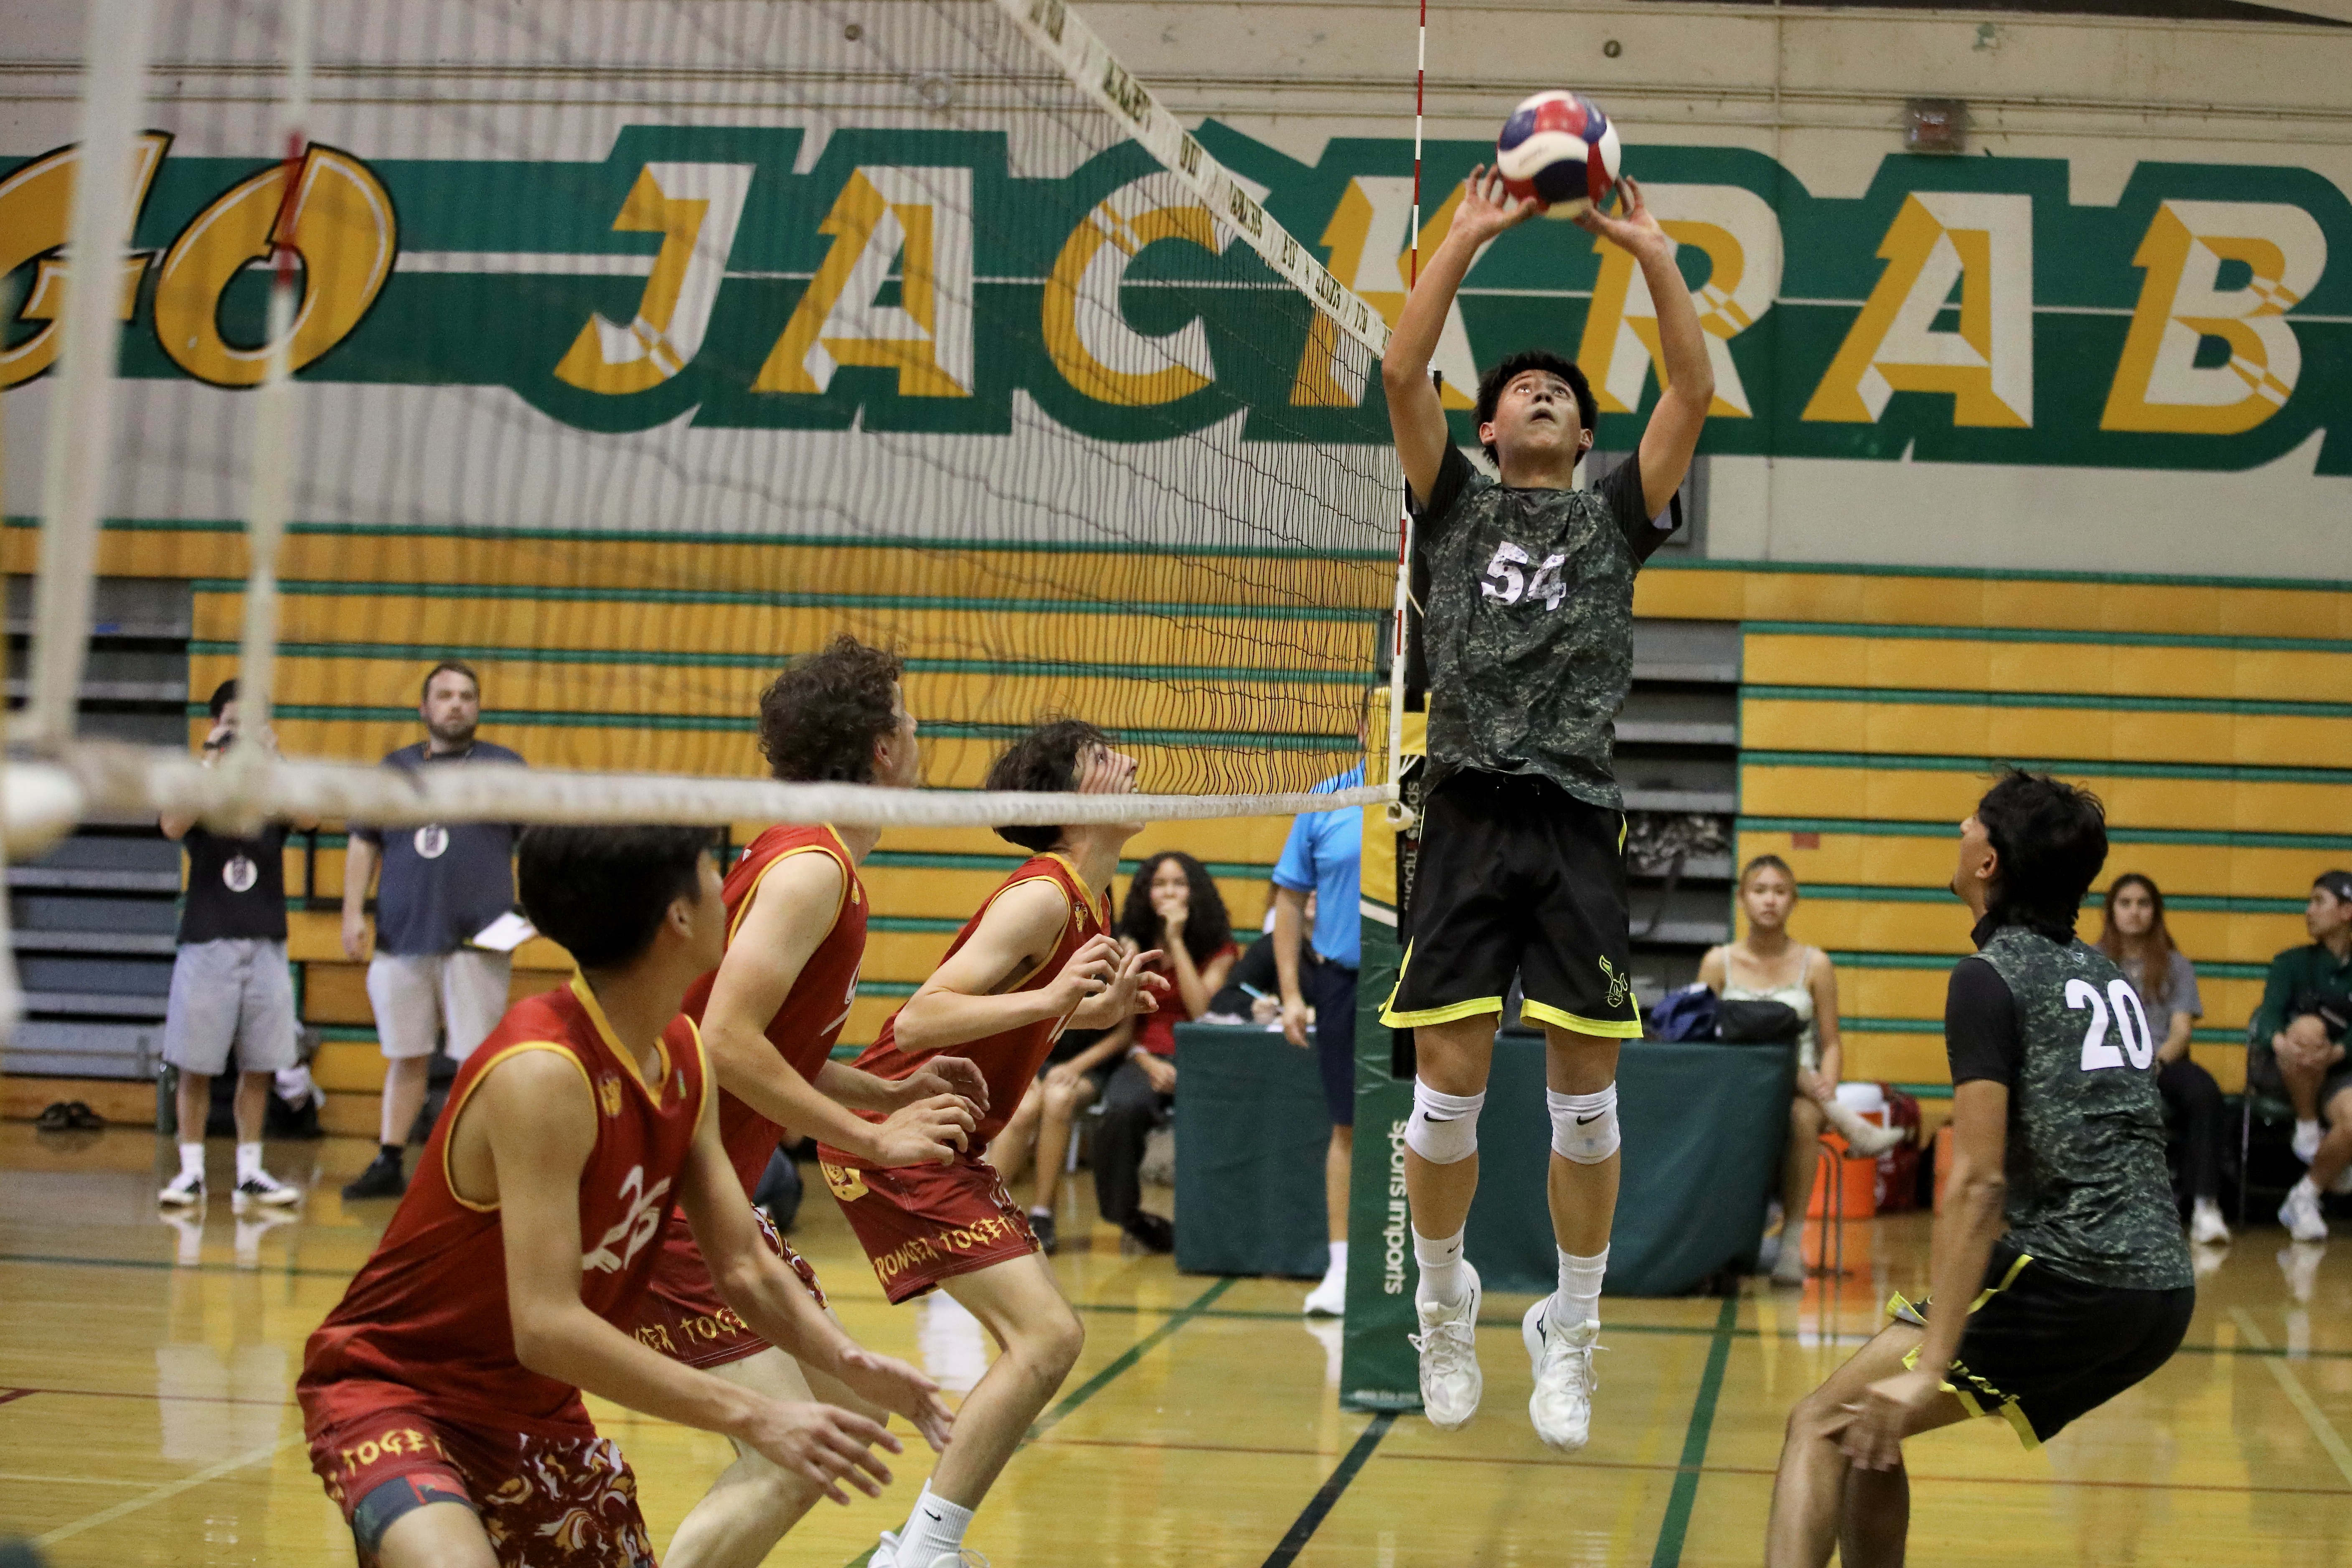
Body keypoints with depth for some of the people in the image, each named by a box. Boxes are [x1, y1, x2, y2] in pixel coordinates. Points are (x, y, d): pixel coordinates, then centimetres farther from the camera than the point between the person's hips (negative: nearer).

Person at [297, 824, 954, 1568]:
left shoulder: (682, 1057, -1)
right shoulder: (540, 1074, -28)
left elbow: (745, 1266, 4)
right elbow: (546, 1327, -33)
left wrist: (847, 1360, -16)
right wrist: (752, 1416, -34)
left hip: (535, 1413, 9)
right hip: (391, 1390, -9)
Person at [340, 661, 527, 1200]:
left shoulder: (506, 767, 7)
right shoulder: (395, 768, 14)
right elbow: (363, 845, 15)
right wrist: (353, 913, 5)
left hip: (477, 941, -3)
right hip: (402, 937, 3)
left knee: (477, 1058, -4)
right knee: (404, 1057, 10)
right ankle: (388, 1164, 17)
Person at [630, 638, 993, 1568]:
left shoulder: (803, 857, 14)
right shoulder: (812, 866, -16)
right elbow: (727, 1043, -25)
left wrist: (891, 1091, 14)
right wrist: (875, 1139, -19)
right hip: (667, 1204, -10)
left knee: (845, 1418, 15)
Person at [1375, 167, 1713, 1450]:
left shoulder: (1615, 515, 16)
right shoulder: (1455, 505, 15)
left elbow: (1693, 394, 5)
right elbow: (1401, 372, 3)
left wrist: (1656, 256, 1)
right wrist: (1468, 237, 1)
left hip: (1580, 824, 1)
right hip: (1468, 817, -1)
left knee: (1585, 1096, 0)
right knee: (1449, 1087, -2)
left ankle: (1568, 1336, 13)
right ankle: (1443, 1310, 18)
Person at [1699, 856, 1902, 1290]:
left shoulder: (1814, 965, 8)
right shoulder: (1719, 962, 8)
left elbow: (1831, 1045, 7)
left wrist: (1827, 1089, -15)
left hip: (1800, 1090, 0)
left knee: (1804, 1117, -35)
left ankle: (1792, 1243, -29)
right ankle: (1852, 1126, -30)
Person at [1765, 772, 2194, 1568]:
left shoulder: (1990, 977, -6)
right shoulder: (2105, 974, 19)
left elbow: (1979, 1184, -16)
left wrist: (1930, 1366, -21)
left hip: (2069, 1281, -8)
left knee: (1825, 1426, -7)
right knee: (1872, 1430, 21)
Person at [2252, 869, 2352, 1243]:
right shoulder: (2293, 963, 3)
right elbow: (2269, 1012, -15)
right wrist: (2280, 1041, -39)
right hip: (2280, 1067, -1)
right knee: (2309, 1027, -35)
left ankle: (2305, 1198, -6)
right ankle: (2307, 1132, -17)